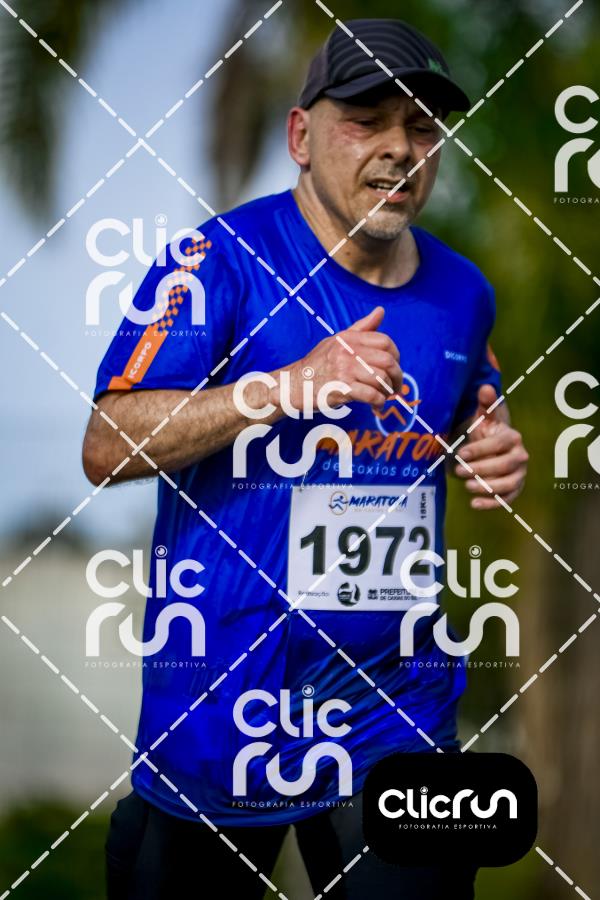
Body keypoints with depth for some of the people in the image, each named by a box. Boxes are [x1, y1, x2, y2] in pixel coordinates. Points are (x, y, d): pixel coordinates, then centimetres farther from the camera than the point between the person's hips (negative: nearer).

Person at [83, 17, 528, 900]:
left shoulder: (462, 293, 7)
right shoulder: (225, 259, -10)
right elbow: (106, 447, -17)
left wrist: (496, 456, 1)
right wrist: (293, 385, -25)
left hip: (397, 697, 4)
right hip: (223, 696, -4)